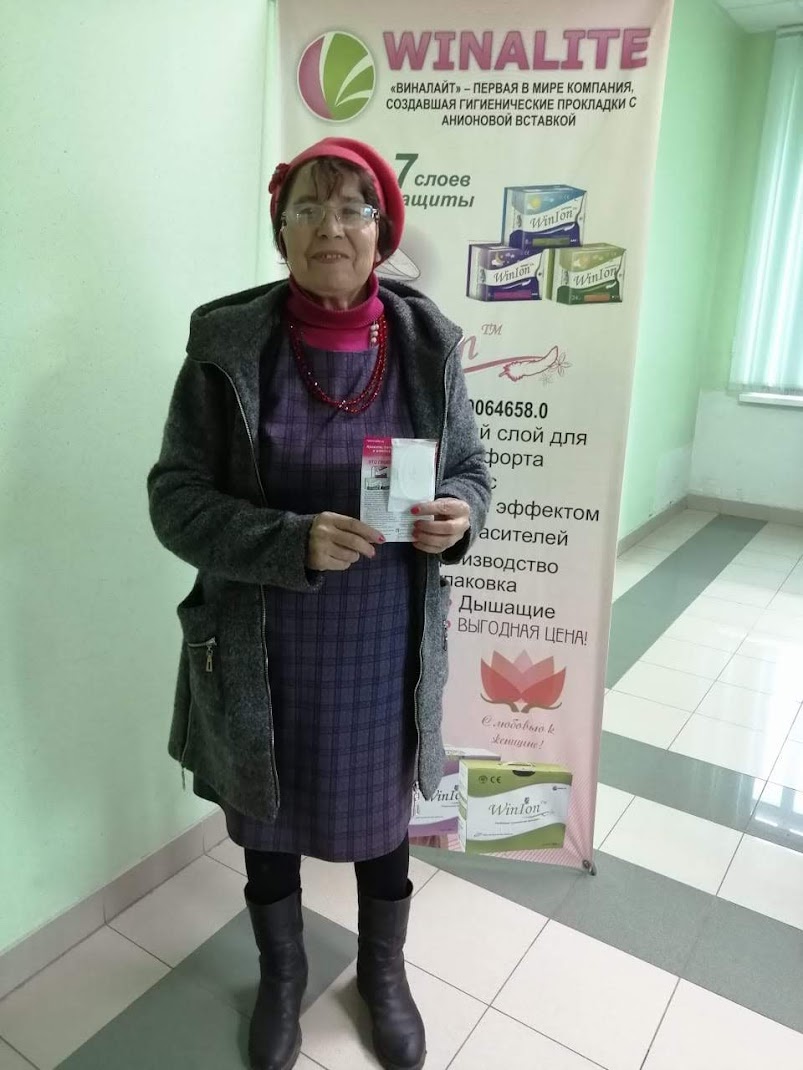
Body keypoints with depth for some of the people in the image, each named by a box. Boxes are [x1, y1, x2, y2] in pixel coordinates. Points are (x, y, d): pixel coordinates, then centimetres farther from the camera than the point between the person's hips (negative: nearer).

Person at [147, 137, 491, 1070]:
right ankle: (281, 977, 51)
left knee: (383, 818, 20)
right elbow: (175, 498, -10)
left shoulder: (426, 342, -4)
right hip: (263, 653, -1)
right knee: (268, 820, 19)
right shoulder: (226, 343, -10)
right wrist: (293, 541, -26)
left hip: (387, 651, 2)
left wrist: (458, 516, -18)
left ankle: (383, 974, 51)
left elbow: (471, 470, 5)